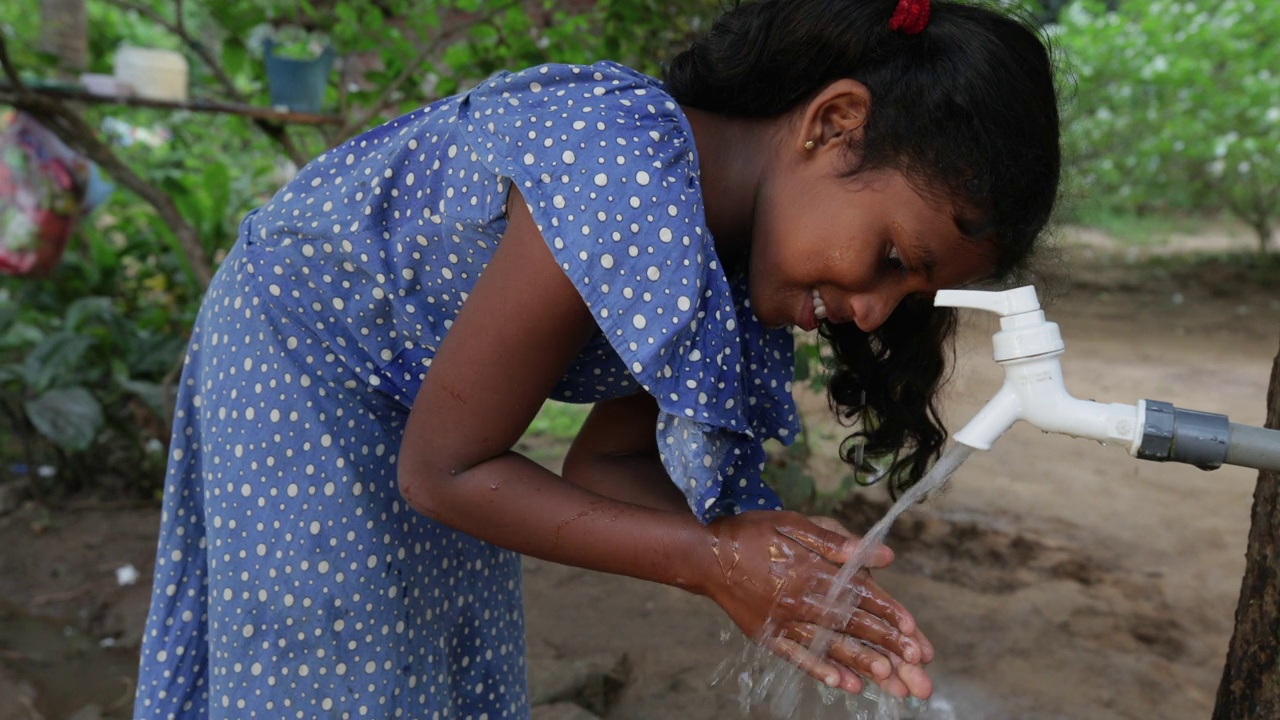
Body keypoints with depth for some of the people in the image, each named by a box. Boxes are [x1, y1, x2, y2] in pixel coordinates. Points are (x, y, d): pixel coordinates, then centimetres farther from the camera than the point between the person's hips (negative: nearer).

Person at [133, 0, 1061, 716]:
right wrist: (709, 560, -29)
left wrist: (781, 570, -25)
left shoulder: (740, 255, -12)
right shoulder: (626, 187, -38)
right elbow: (442, 470, -30)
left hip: (414, 393, 7)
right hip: (296, 365, -7)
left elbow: (604, 465, -10)